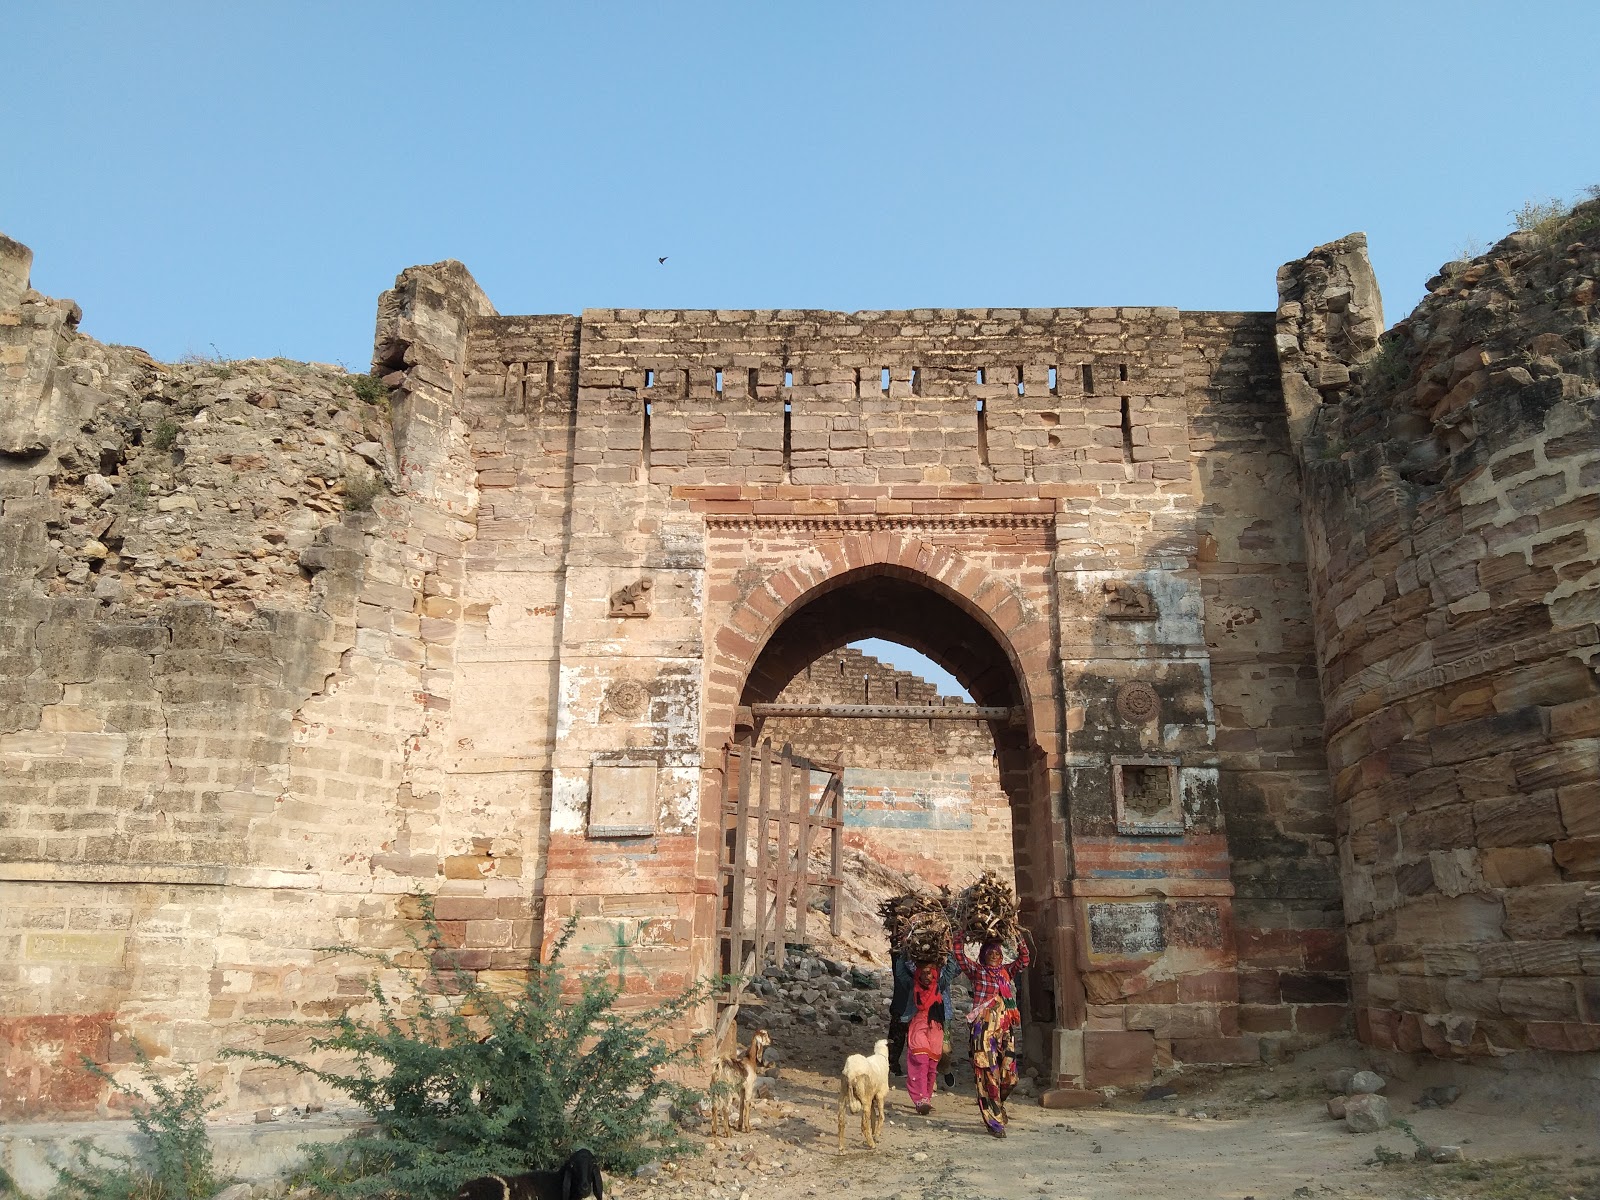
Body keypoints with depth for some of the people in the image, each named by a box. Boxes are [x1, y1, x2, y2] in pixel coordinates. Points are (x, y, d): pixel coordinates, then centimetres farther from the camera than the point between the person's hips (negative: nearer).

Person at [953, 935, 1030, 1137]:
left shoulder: (1006, 971, 18)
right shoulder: (977, 970, 7)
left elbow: (1024, 959, 10)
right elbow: (959, 955, -3)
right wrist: (963, 936, -3)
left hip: (1006, 1028, 4)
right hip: (984, 1027, -4)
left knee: (1009, 1075, 5)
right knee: (987, 1074, -7)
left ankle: (997, 1106, 33)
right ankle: (994, 1120, 0)